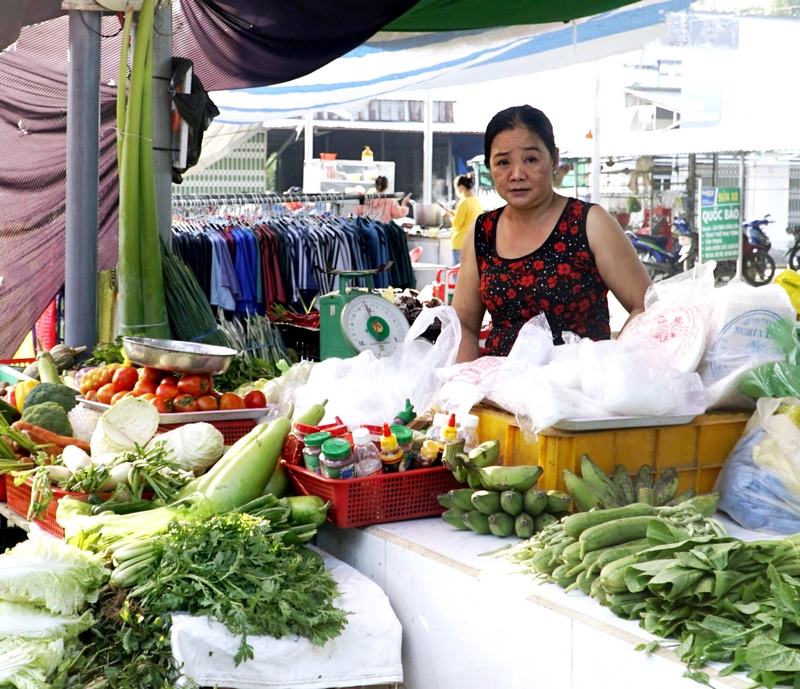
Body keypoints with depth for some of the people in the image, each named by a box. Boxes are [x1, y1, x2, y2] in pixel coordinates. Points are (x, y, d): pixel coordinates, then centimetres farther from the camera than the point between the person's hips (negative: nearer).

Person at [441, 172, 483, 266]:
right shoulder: (477, 201, 8)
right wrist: (454, 213, 16)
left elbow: (457, 224, -14)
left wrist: (449, 214, 2)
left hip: (461, 243, -8)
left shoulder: (464, 202, -15)